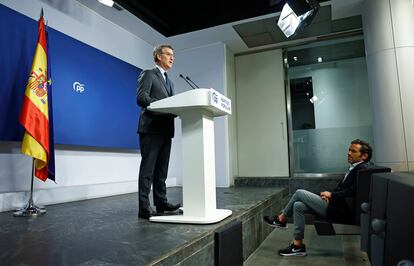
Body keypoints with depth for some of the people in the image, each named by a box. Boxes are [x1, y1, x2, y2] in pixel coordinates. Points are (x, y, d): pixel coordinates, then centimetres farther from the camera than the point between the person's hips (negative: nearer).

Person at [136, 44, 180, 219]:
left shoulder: (170, 82, 26)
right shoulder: (148, 74, 2)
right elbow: (141, 98, -12)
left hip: (165, 130, 8)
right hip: (151, 128, -8)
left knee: (161, 170, 10)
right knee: (147, 169, -5)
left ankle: (161, 203, 18)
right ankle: (144, 208, -1)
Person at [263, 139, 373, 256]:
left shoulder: (362, 169, -13)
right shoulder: (354, 168, 17)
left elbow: (352, 192, -23)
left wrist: (331, 194, -12)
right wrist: (330, 195, 3)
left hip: (340, 211, -9)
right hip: (336, 205, 9)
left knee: (300, 193, -9)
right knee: (298, 206, -1)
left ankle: (281, 219, 11)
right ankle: (298, 246, 4)